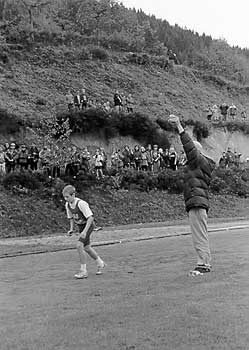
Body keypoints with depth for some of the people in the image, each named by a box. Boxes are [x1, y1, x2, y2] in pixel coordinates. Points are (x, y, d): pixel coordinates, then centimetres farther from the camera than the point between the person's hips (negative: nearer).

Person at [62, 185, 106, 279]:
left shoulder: (81, 203, -27)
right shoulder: (68, 205, -4)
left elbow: (91, 217, -27)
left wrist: (85, 231, -31)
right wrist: (71, 229, -1)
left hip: (88, 225, -8)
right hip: (80, 226, 8)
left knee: (79, 245, -20)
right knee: (86, 248, 15)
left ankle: (83, 271, -11)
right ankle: (100, 263, 37)